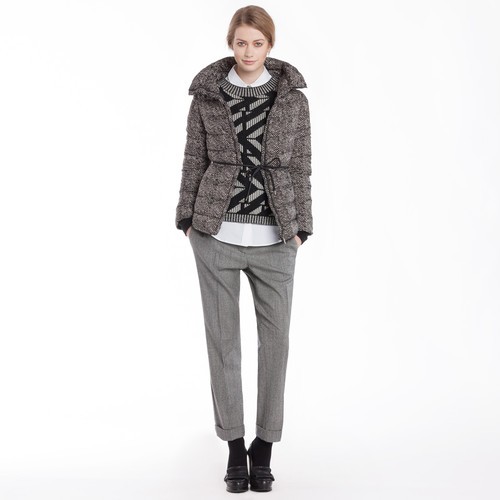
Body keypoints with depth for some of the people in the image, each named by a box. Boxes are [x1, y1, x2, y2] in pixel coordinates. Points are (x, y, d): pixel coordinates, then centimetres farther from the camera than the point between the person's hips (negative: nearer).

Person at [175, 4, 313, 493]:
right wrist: (187, 219, 2)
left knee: (275, 339, 3)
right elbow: (195, 161, 6)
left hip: (273, 237, 0)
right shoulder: (207, 95, 2)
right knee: (223, 338, 4)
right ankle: (234, 445, 17)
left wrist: (299, 228, 1)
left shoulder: (293, 99, 2)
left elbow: (300, 168, 4)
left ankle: (264, 446, 18)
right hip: (216, 233, 0)